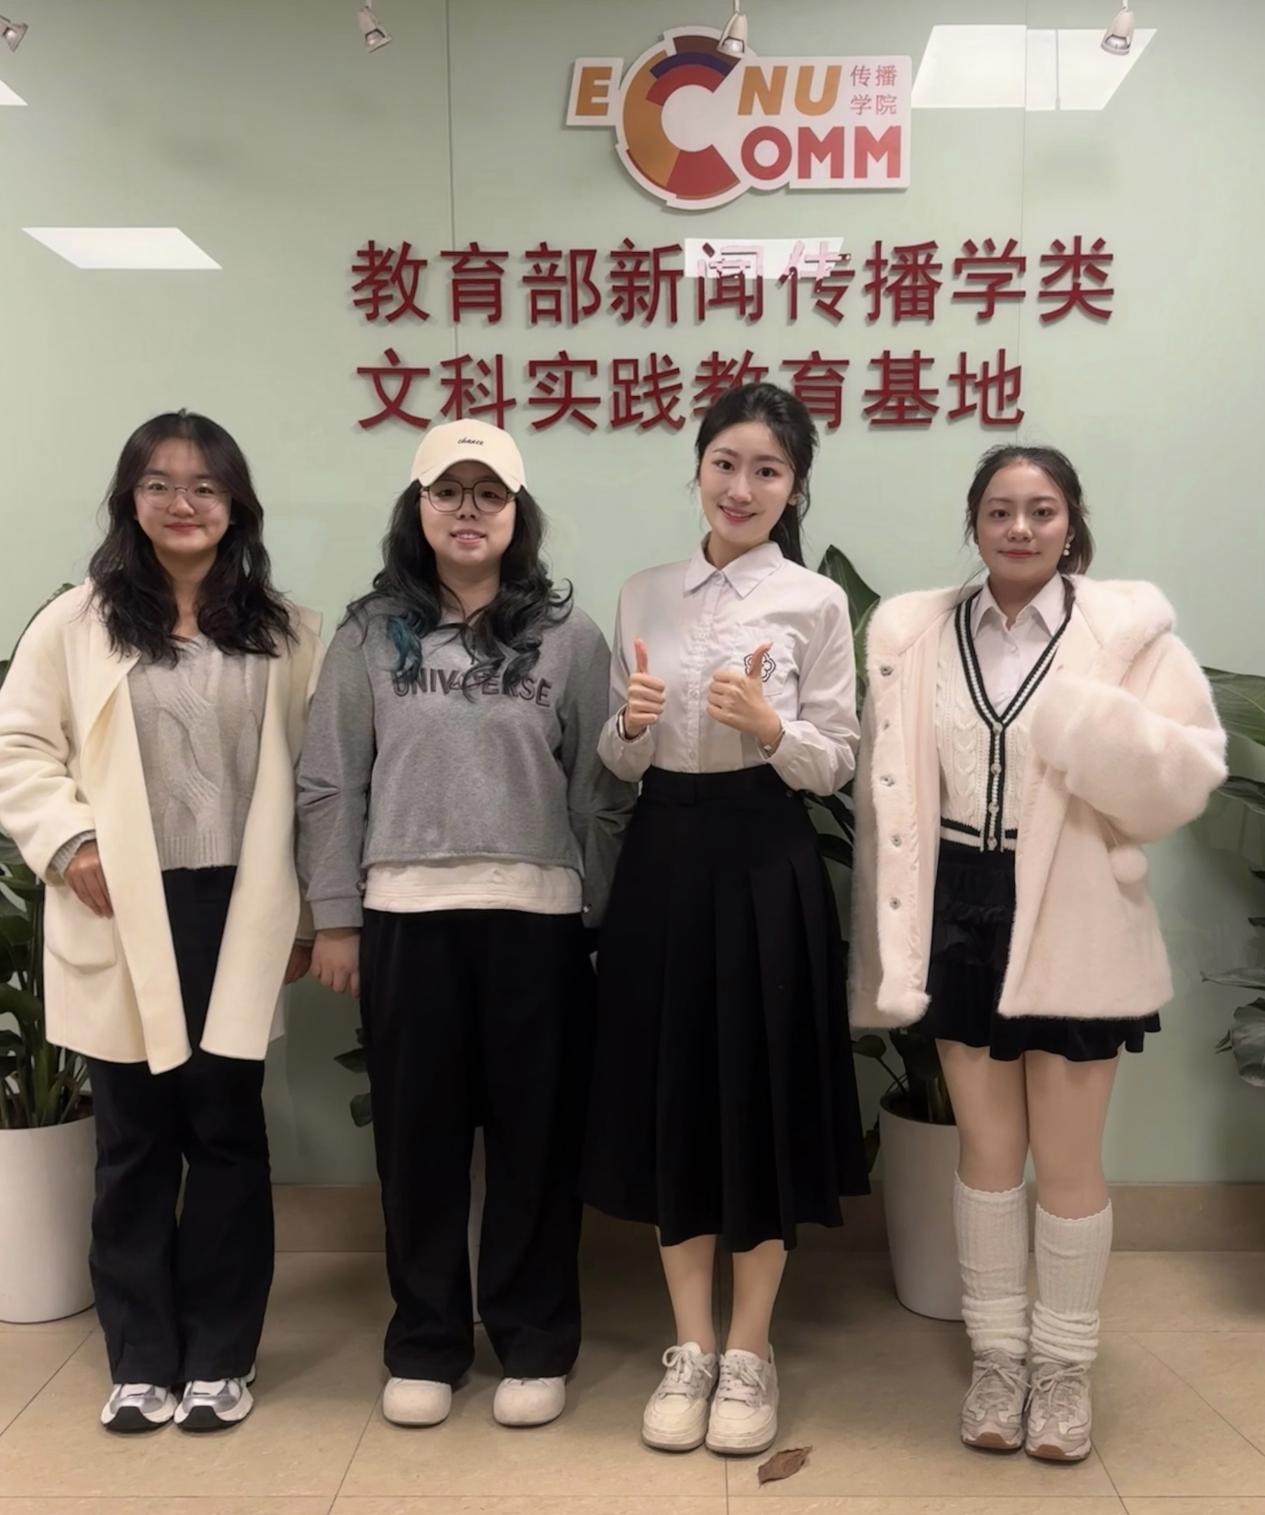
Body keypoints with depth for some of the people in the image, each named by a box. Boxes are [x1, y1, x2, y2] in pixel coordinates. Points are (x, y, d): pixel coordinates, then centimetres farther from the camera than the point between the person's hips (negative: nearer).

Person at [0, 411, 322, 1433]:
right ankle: (142, 1358, 23)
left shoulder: (285, 632, 7)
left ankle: (220, 1356, 22)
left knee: (227, 1129, 6)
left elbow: (314, 774, 6)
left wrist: (313, 908, 2)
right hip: (124, 918, 0)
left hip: (238, 915, 1)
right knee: (136, 1137, 9)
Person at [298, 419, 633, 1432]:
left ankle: (534, 1343, 24)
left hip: (537, 915, -1)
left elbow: (602, 792, 2)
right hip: (406, 915, 1)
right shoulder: (372, 635, 5)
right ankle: (426, 1343, 25)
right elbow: (331, 785, 5)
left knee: (535, 1134, 7)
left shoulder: (570, 638, 2)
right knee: (418, 1133, 9)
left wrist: (606, 922, 0)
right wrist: (334, 919, 2)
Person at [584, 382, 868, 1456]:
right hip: (662, 861, 4)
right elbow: (620, 765, 10)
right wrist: (630, 725, -12)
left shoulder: (816, 603, -3)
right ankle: (689, 1347, 25)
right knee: (669, 1094, 8)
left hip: (767, 866, -3)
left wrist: (766, 724, -22)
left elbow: (835, 766, -4)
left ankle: (749, 1352, 22)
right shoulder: (643, 596, 8)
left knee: (761, 1097, 3)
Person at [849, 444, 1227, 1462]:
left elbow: (1190, 775, -12)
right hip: (961, 911, 2)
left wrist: (1081, 715, -23)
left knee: (1067, 1159, 8)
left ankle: (1064, 1367, 28)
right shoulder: (915, 633, 3)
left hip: (1073, 921, -2)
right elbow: (892, 792, 3)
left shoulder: (1129, 627, -4)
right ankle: (997, 1358, 30)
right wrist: (891, 943, 0)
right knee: (987, 1149, 13)